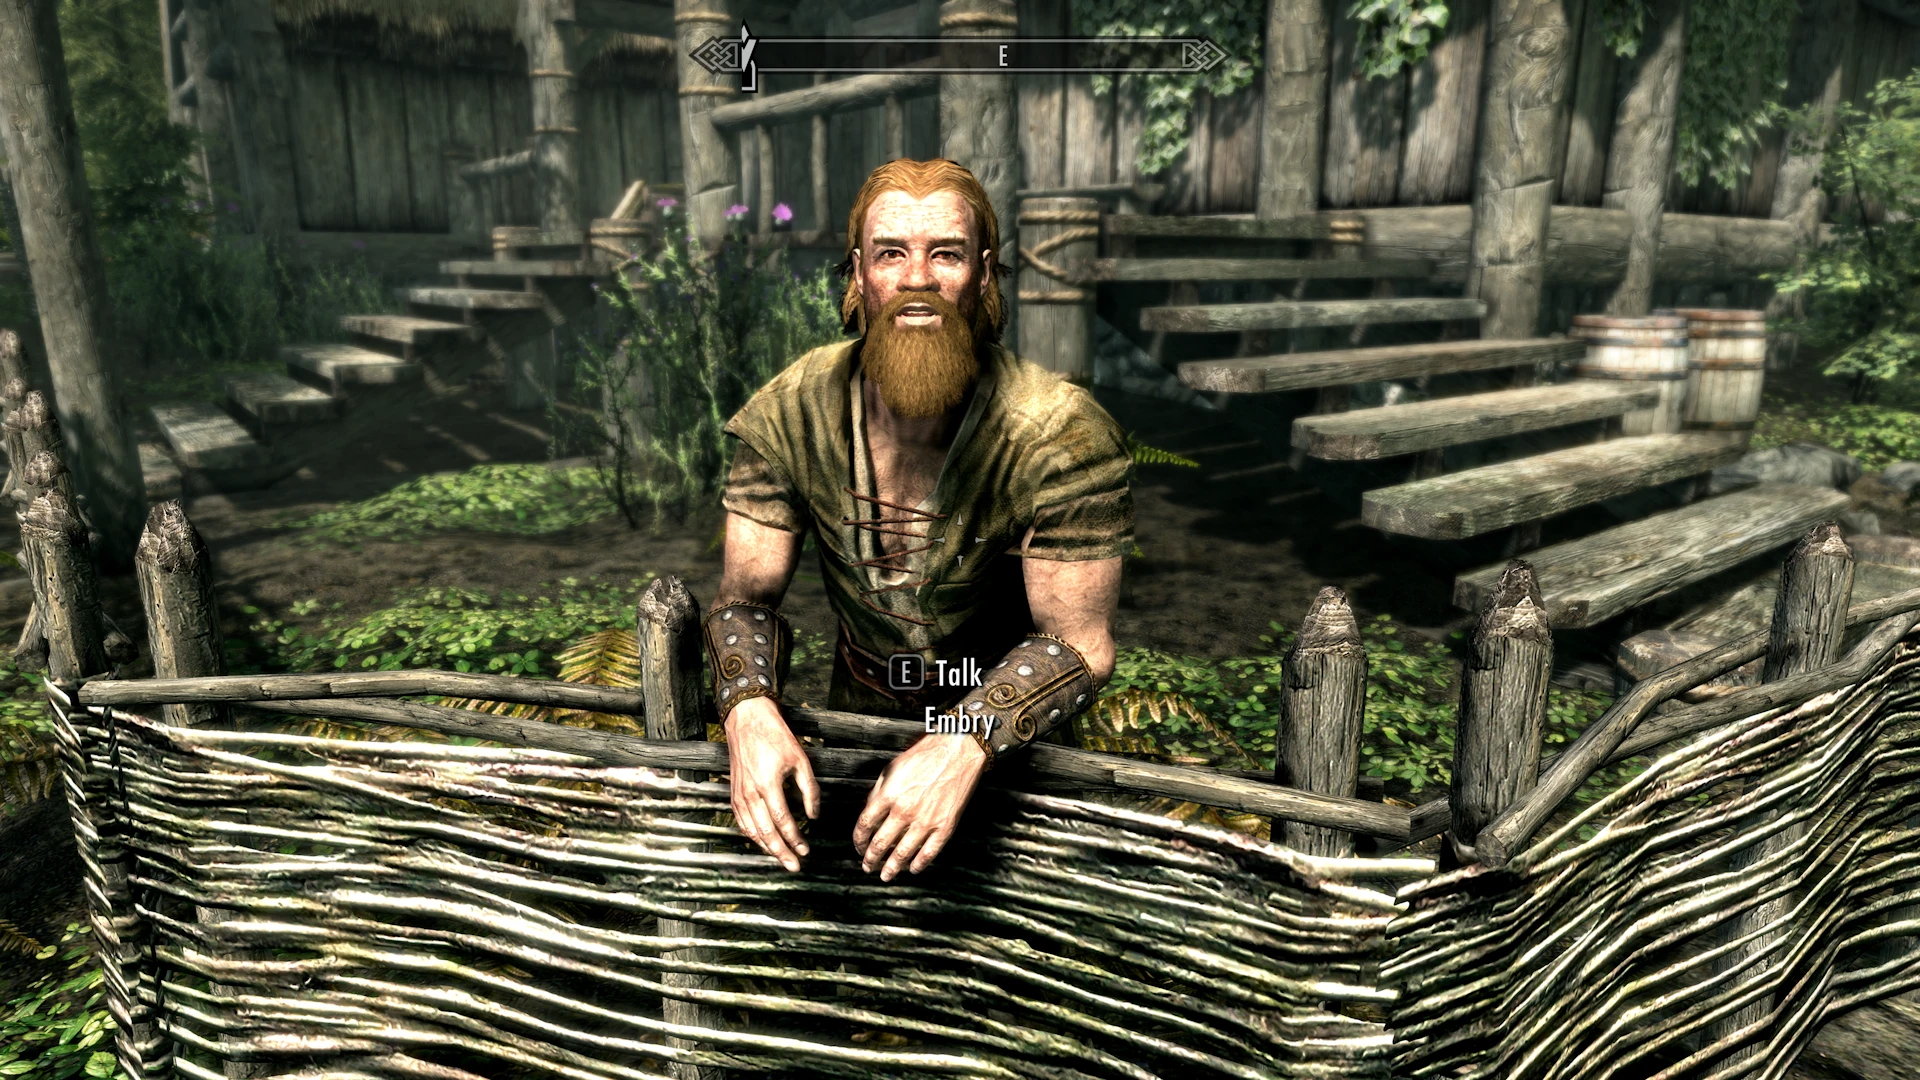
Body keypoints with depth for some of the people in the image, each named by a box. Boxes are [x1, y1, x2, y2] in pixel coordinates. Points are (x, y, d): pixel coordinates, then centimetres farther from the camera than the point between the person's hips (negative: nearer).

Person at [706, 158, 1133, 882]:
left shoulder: (1062, 436, -29)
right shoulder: (791, 413, -18)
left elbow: (1078, 644, -27)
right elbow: (747, 596, -14)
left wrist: (965, 747, -43)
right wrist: (750, 711, -36)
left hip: (1008, 725, -2)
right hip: (860, 710, 3)